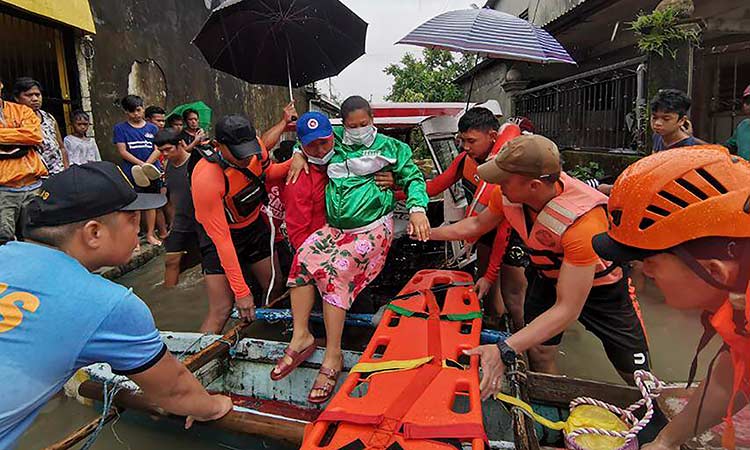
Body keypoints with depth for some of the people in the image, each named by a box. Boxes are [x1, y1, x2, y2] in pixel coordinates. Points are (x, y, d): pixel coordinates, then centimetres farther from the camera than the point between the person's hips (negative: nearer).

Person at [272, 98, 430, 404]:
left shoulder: (389, 146, 8)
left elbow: (413, 177, 5)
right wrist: (300, 154, 9)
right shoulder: (335, 141, 16)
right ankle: (301, 337, -14)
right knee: (303, 257, -20)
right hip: (335, 228, 5)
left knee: (335, 270, -26)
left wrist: (417, 209, -13)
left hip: (372, 228, -5)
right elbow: (308, 134, 32)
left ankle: (332, 355, -21)